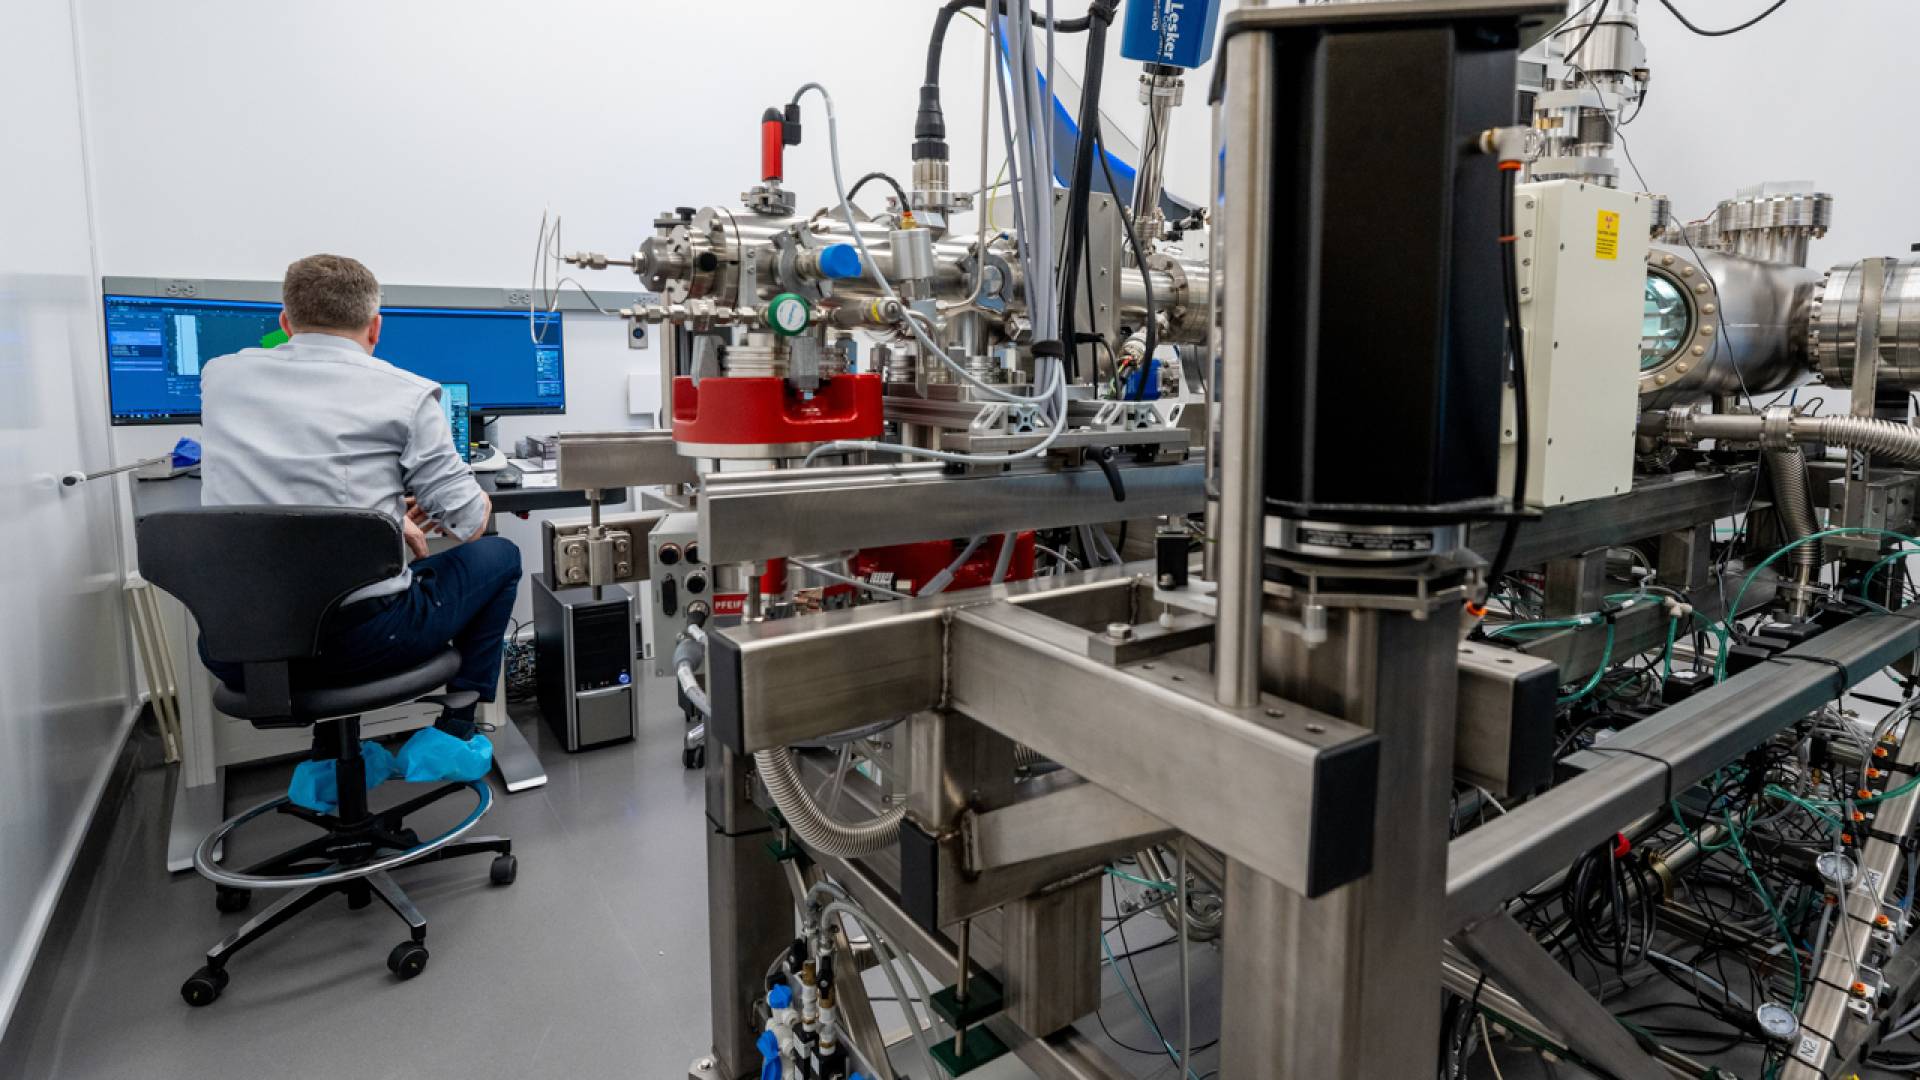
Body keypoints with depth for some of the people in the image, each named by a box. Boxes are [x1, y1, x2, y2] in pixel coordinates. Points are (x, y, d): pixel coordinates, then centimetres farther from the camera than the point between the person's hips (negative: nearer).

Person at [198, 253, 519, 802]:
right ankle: (453, 733, 19)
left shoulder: (219, 376, 9)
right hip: (357, 642, -5)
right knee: (498, 555, 20)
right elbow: (470, 524, -4)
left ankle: (330, 755, 25)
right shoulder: (406, 393, -6)